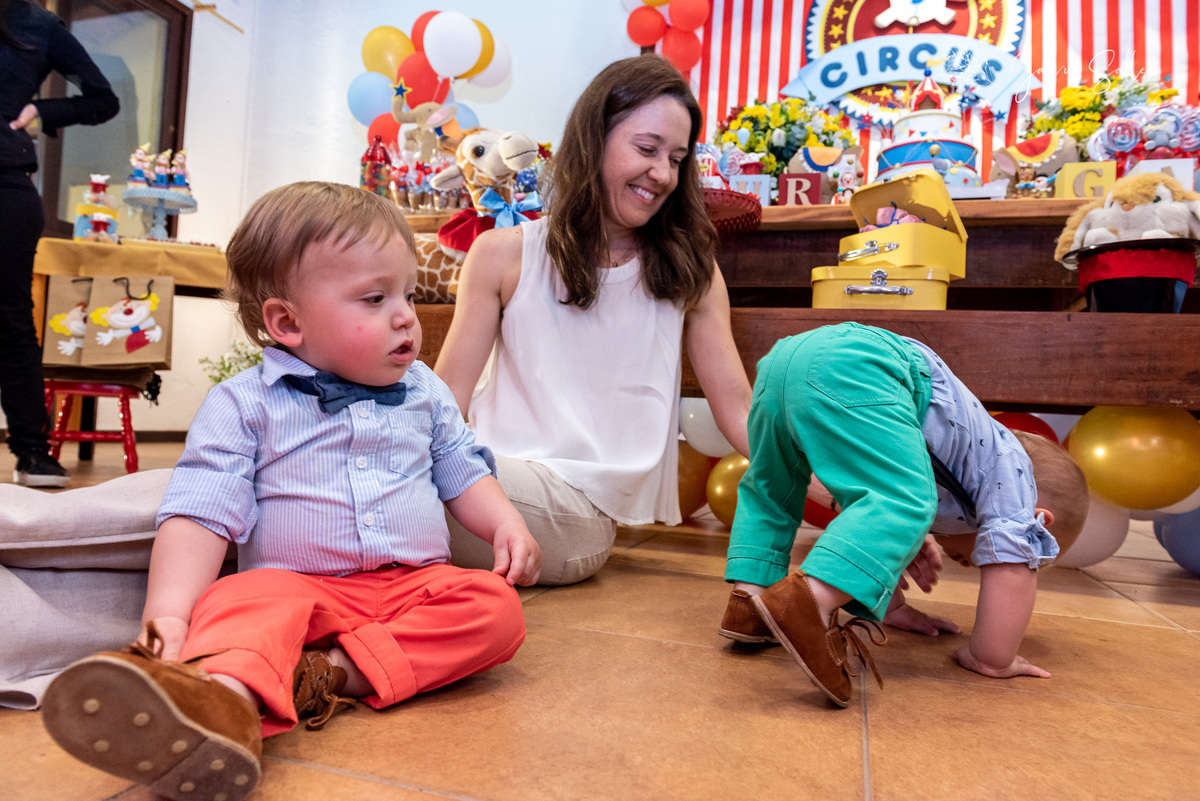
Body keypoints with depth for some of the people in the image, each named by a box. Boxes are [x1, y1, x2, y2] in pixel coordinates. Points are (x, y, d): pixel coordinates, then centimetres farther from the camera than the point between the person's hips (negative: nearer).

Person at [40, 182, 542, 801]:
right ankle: (230, 700, -61)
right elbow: (201, 514, -7)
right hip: (297, 583, -2)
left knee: (497, 607, -23)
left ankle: (334, 673, -31)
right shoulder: (243, 404, 0)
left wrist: (505, 525, 0)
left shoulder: (424, 391, 12)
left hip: (417, 584, 3)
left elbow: (464, 472, 18)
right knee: (242, 602, -33)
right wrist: (167, 612, -21)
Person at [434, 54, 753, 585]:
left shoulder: (691, 271, 10)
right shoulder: (503, 255, 8)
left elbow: (740, 411, 7)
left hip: (582, 511, -1)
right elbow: (446, 400, 4)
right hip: (490, 472, 2)